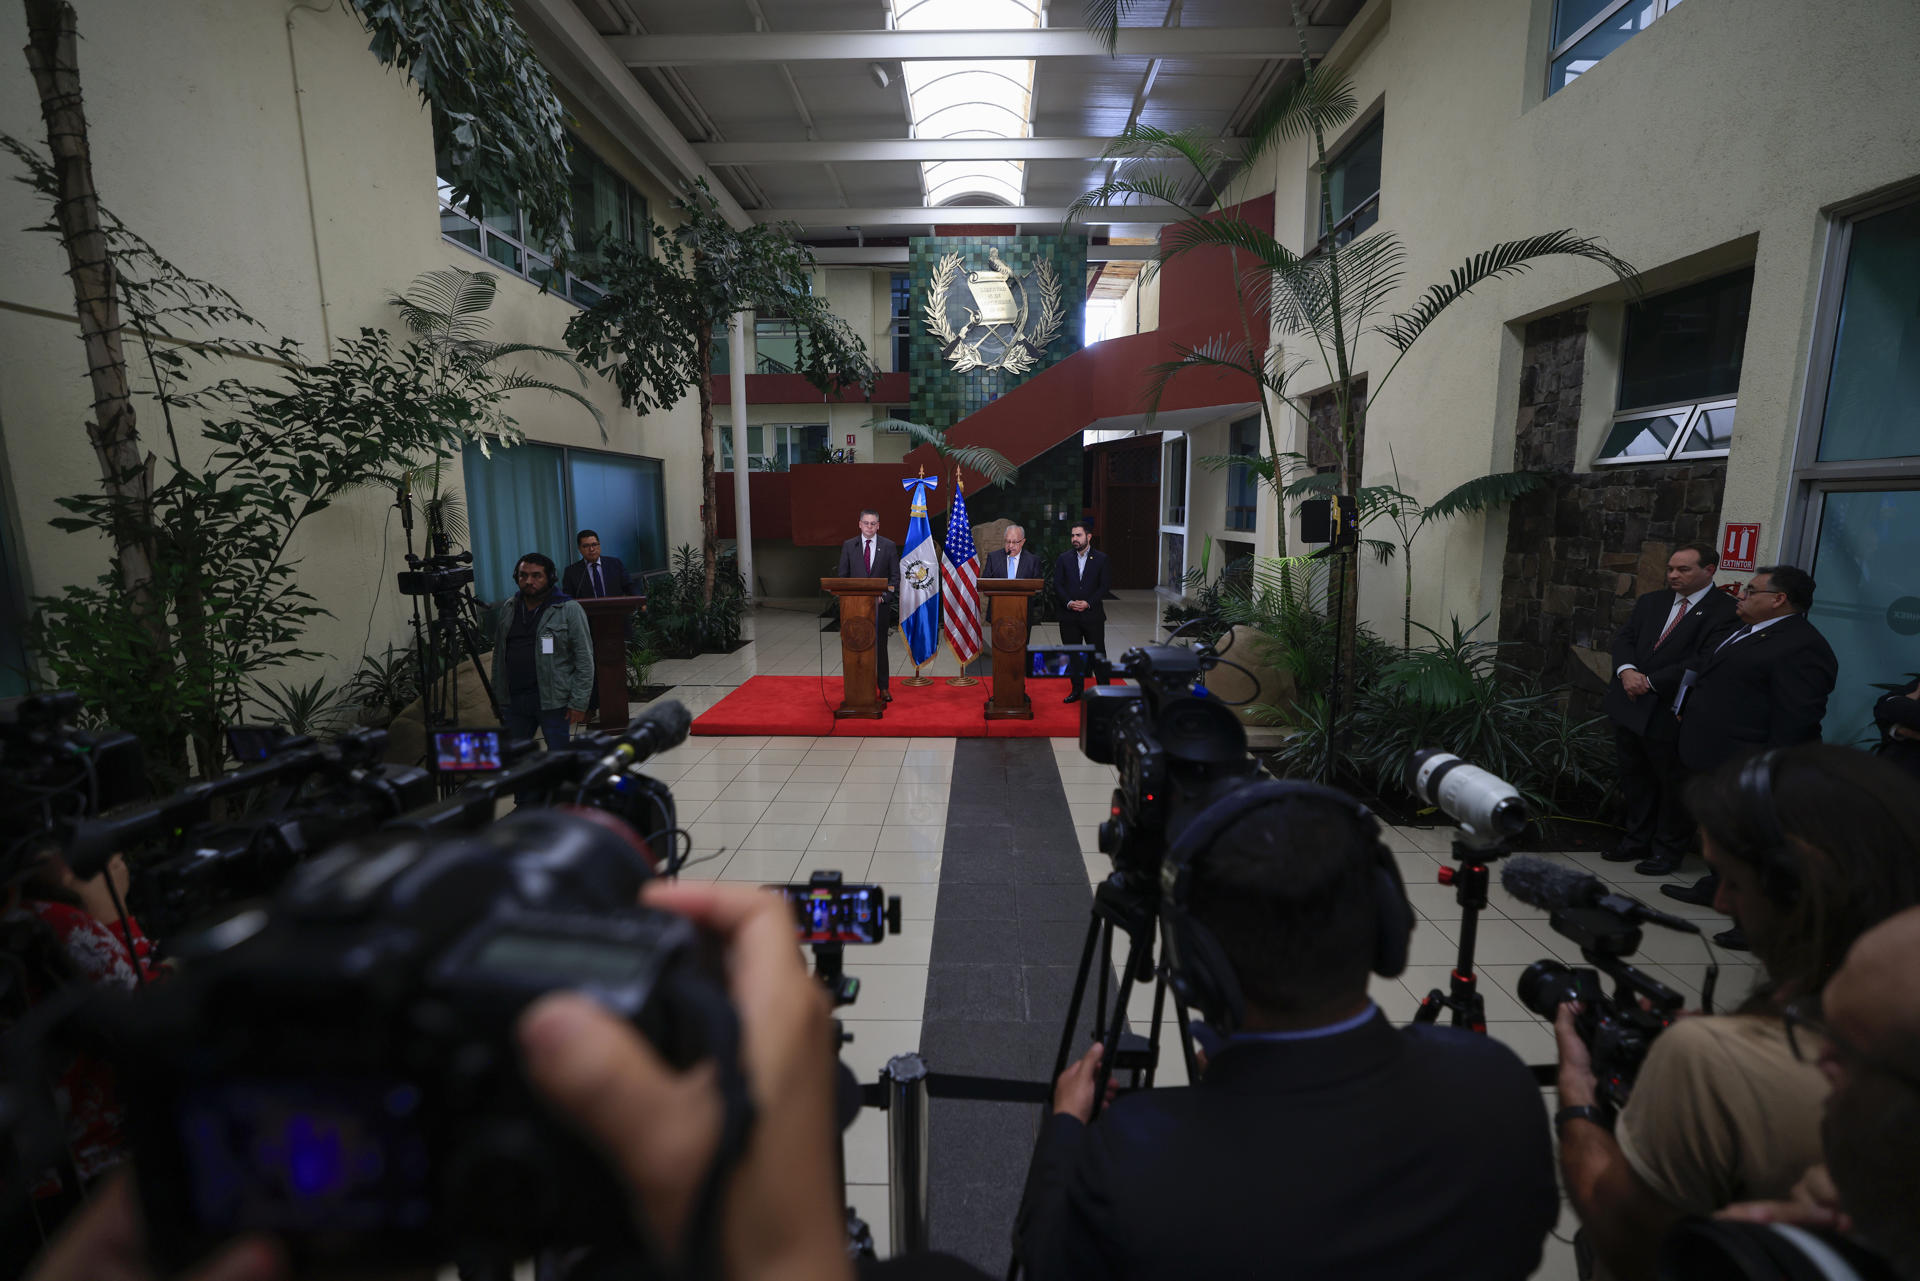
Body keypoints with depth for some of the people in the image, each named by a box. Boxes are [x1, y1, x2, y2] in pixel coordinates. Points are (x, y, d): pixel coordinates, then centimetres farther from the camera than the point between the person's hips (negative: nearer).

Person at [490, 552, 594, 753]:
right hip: (513, 698, 5)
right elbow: (498, 655, 17)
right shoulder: (509, 608, 11)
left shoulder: (569, 609, -6)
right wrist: (499, 696, 14)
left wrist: (578, 702, -13)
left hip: (552, 700, -5)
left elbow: (585, 659, -9)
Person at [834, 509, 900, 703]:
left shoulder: (888, 546, 3)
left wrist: (885, 596, -10)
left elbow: (895, 576, 3)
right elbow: (842, 575, 8)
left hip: (880, 604, -1)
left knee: (880, 646, 3)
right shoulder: (848, 545, 6)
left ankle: (883, 688, 11)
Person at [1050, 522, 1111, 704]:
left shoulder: (1101, 559, 1)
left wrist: (1088, 603, -14)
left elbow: (1104, 586, -2)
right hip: (1069, 616, 2)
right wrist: (1068, 602, -13)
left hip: (1092, 614, -2)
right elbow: (1057, 585, 3)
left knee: (1098, 653, 3)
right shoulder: (1064, 558, 7)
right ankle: (1077, 690, 20)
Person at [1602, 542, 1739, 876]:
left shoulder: (1725, 611, -9)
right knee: (1635, 778, 17)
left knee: (1674, 784, 8)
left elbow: (1706, 661, -18)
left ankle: (1668, 851, 23)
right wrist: (1627, 670, -14)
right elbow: (1624, 637, 6)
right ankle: (1637, 841, 31)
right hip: (1629, 706, 6)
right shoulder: (1650, 602, 12)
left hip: (1672, 713, -6)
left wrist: (1651, 682, -18)